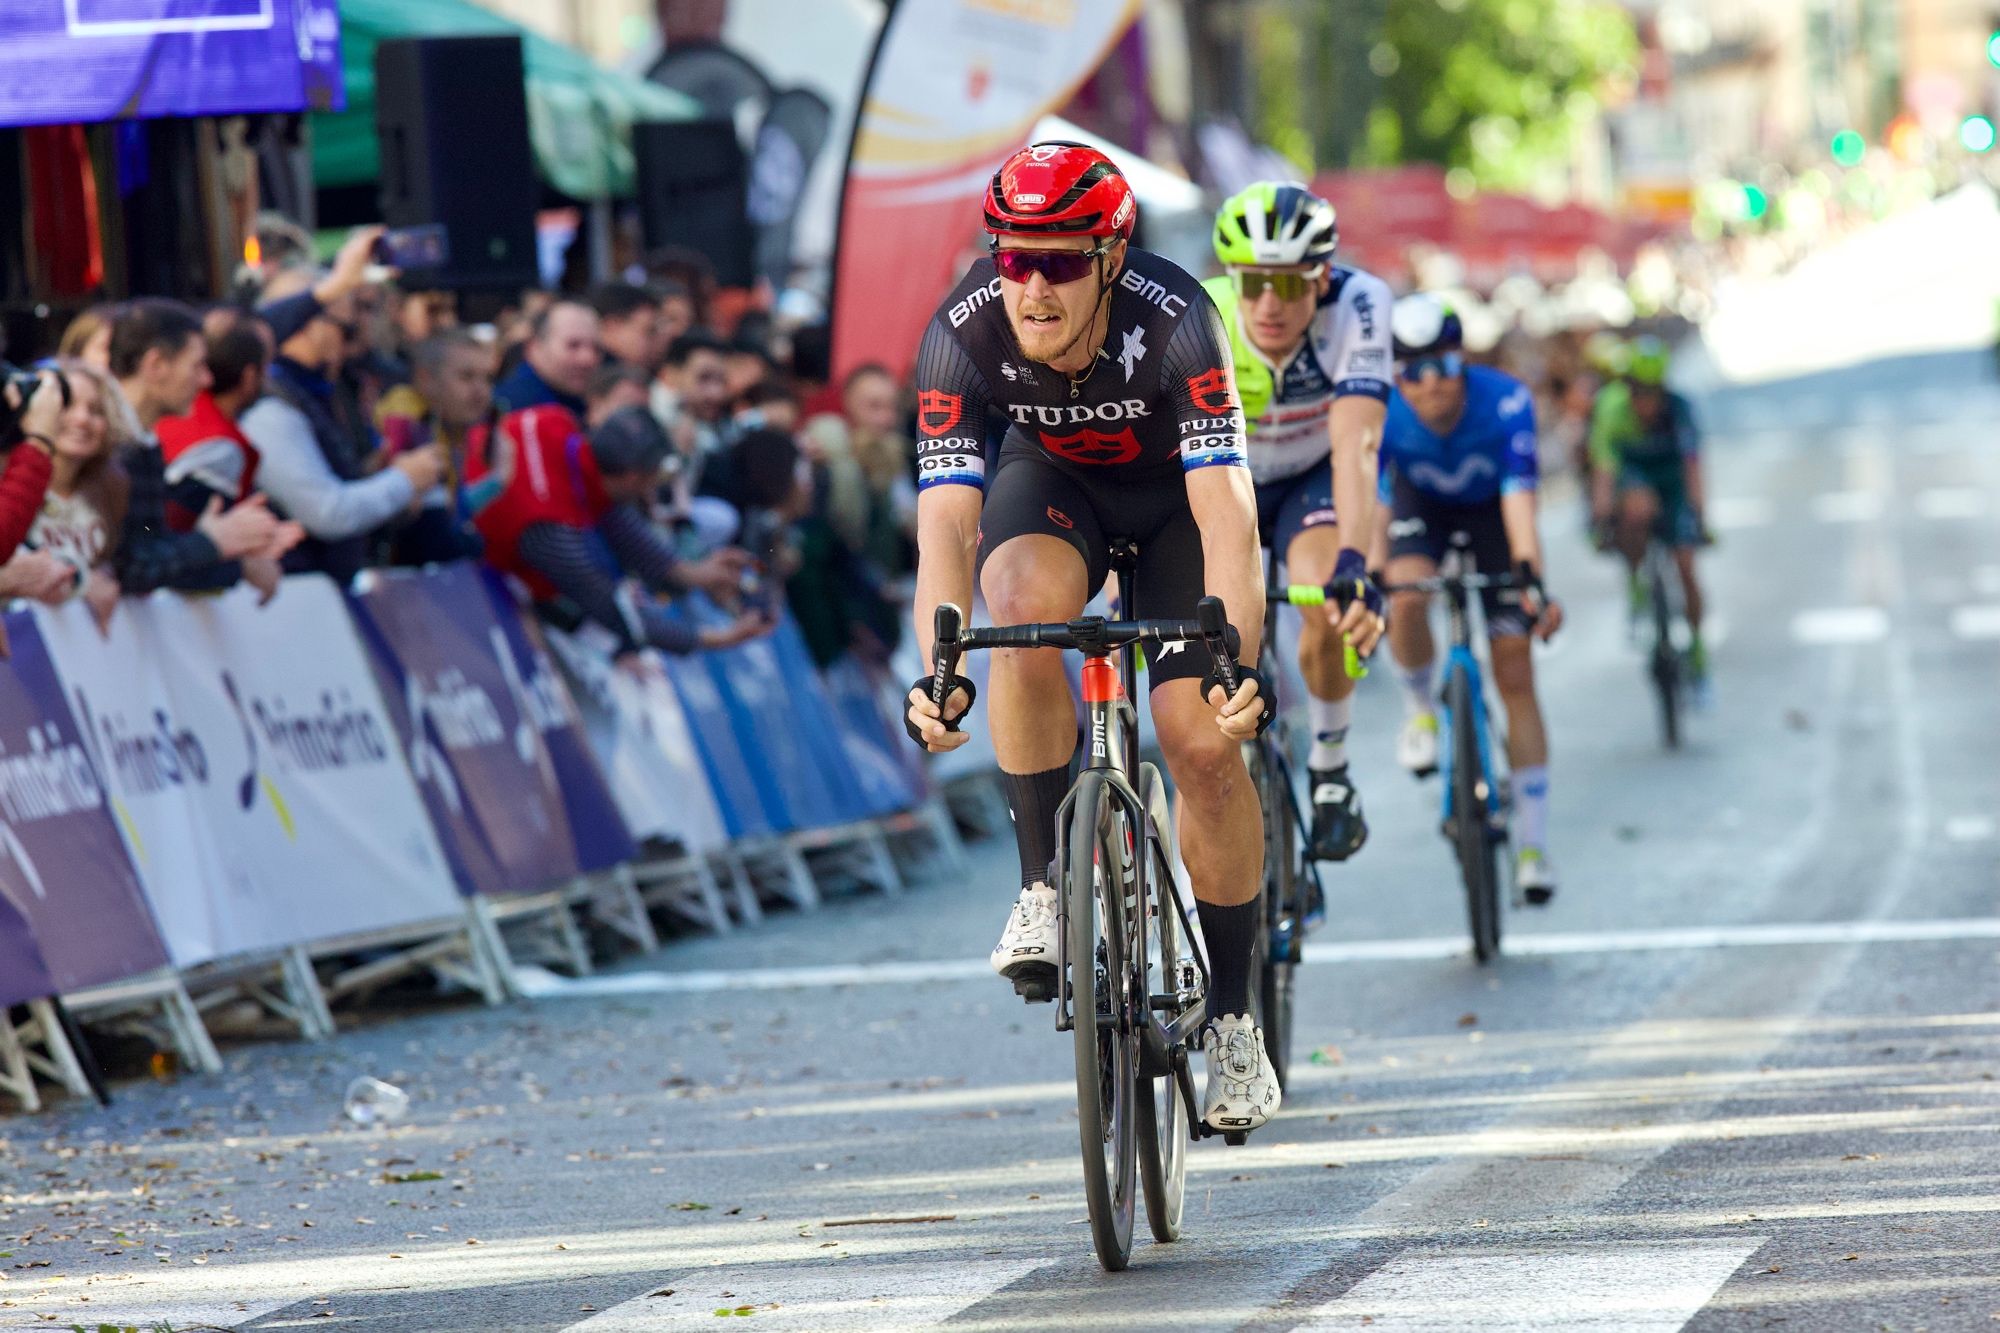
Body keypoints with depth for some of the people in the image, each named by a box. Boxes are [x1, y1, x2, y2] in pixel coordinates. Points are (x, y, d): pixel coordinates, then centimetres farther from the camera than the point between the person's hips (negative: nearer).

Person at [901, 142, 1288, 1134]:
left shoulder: (1173, 318, -36)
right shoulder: (965, 333, -31)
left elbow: (1224, 511, -43)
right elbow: (945, 521, -35)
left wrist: (1238, 662, -56)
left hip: (1174, 490, -1)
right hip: (1055, 480, 1)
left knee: (1203, 742, -13)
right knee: (1025, 602, -33)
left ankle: (1231, 1015, 4)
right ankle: (1045, 886, -19)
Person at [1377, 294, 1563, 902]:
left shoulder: (1505, 402, -34)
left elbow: (1519, 497, -41)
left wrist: (1532, 580, -54)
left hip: (1489, 512, -1)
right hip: (1420, 508, 1)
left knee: (1516, 676, -7)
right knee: (1406, 597, -34)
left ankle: (1533, 845, -4)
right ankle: (1421, 710, -2)